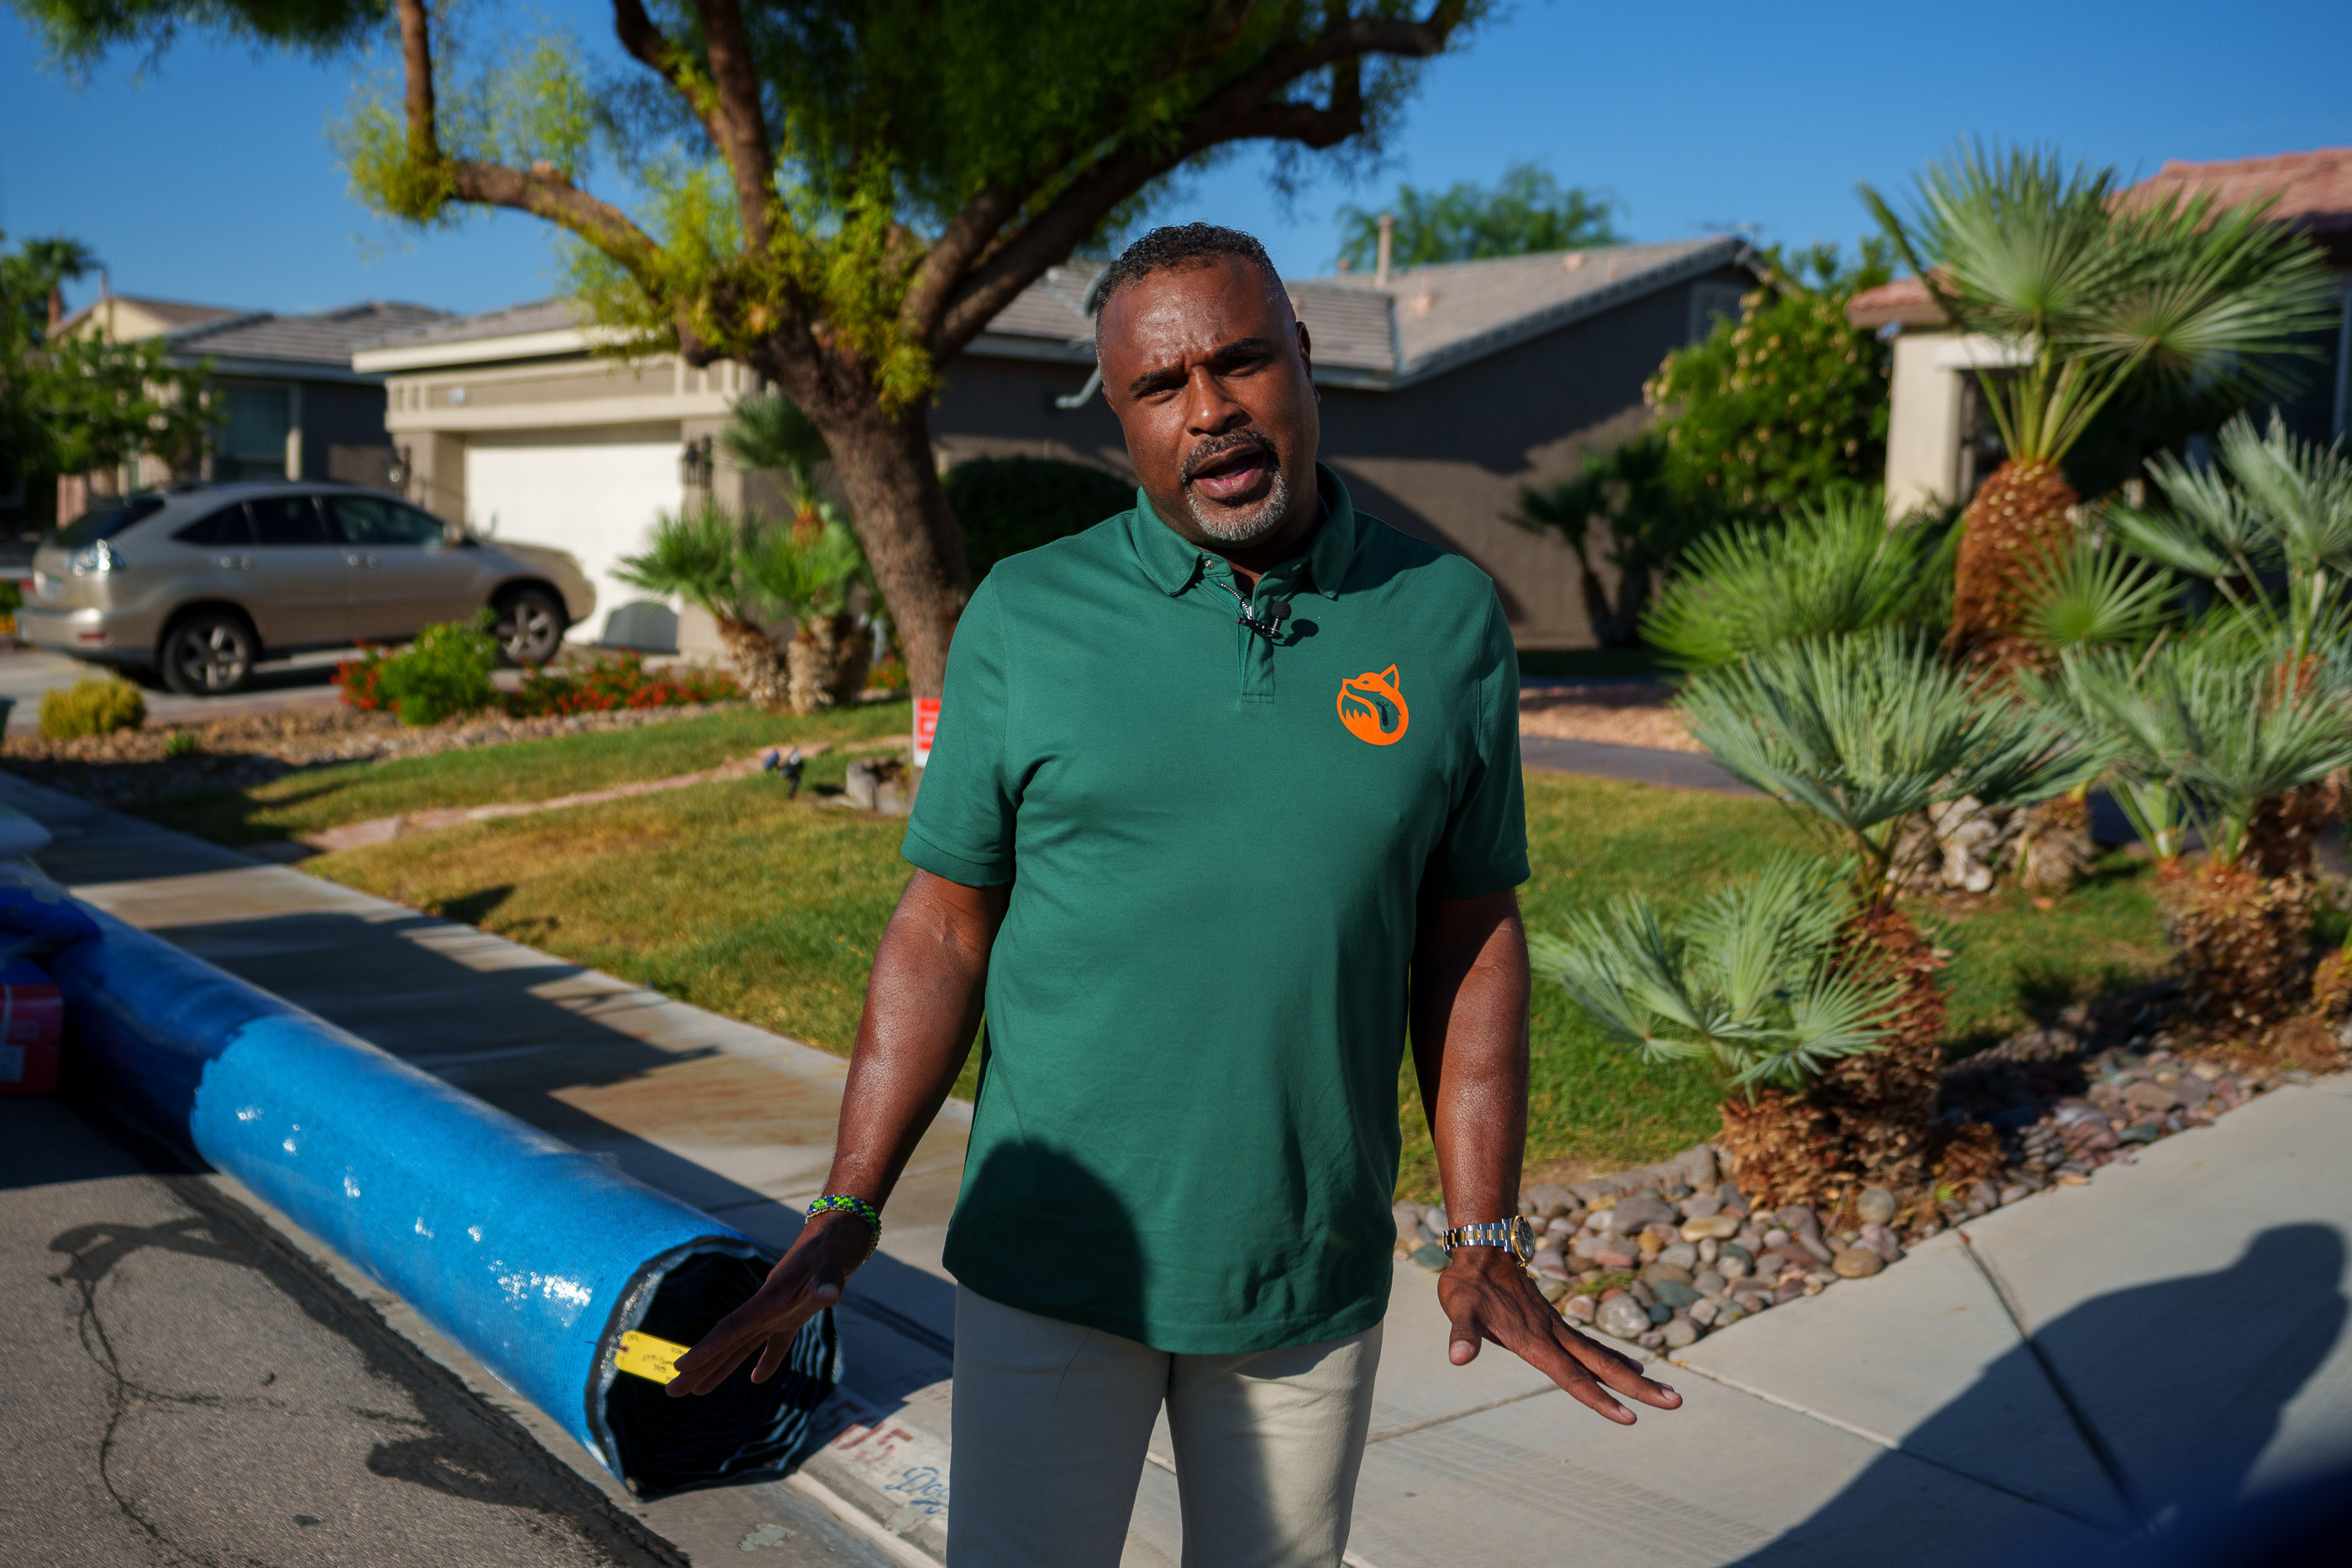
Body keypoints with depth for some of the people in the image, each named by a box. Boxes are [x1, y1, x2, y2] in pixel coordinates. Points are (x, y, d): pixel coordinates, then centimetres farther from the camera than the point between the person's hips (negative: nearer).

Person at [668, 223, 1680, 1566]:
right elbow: (945, 928, -3)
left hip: (1313, 1273, 1)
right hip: (1050, 1256, -1)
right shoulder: (1026, 617, -5)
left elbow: (1472, 937, 2)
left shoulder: (1446, 619, -2)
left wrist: (1487, 1242, -1)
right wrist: (847, 1217, -7)